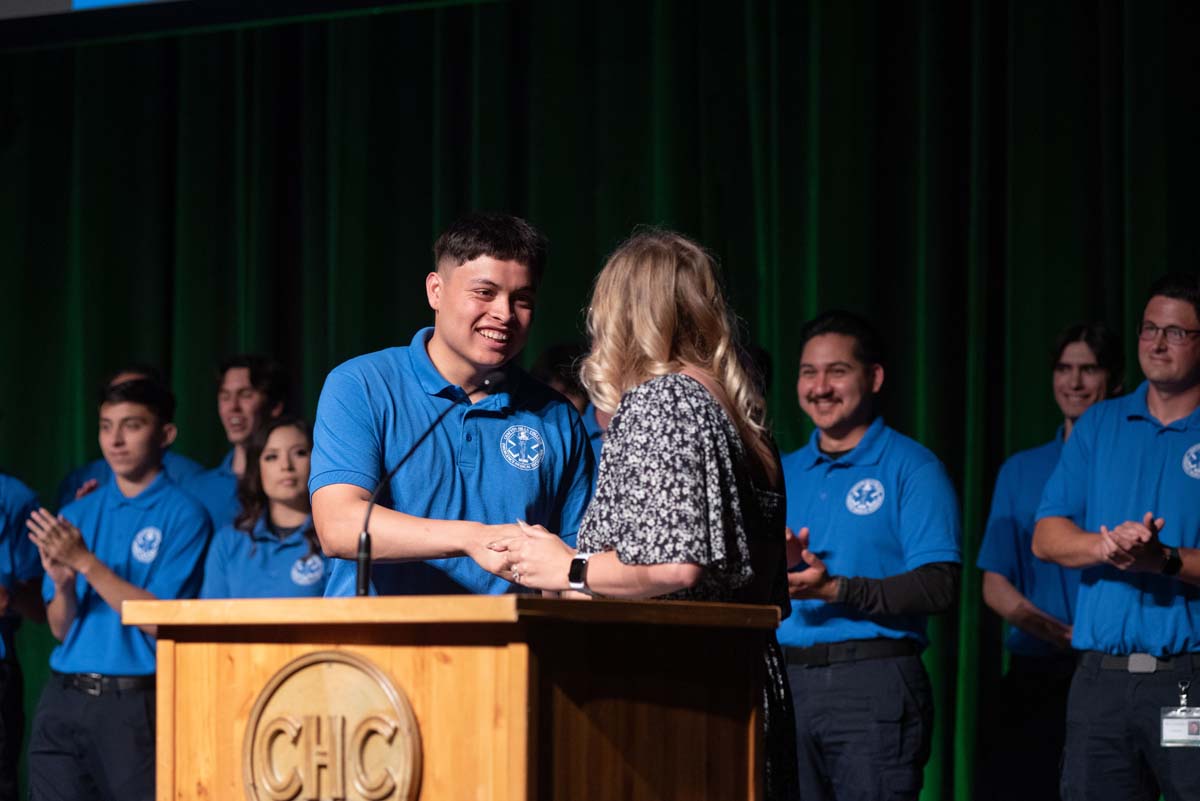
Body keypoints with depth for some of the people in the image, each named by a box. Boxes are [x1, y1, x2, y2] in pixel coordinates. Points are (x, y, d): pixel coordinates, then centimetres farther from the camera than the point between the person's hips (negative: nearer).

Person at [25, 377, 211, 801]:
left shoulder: (183, 515, -2)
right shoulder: (77, 514, 13)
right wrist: (63, 585, -11)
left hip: (134, 703, -5)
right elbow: (60, 629, 11)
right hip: (62, 701, 5)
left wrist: (86, 562, -15)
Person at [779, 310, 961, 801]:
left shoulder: (910, 468, -1)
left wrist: (836, 589, -19)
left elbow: (939, 588, -11)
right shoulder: (781, 473, 17)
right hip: (786, 681, 5)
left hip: (873, 684, -5)